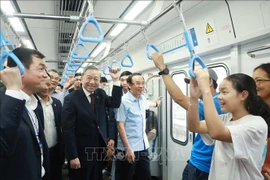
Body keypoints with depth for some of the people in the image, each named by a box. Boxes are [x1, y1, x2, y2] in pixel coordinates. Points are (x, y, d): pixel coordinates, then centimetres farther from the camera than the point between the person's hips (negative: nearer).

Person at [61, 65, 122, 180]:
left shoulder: (100, 94, 4)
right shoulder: (71, 99, -16)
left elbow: (115, 103, -4)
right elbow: (68, 130, -17)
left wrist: (116, 80, -11)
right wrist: (73, 156, -18)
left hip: (100, 151, 6)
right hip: (81, 153, -5)